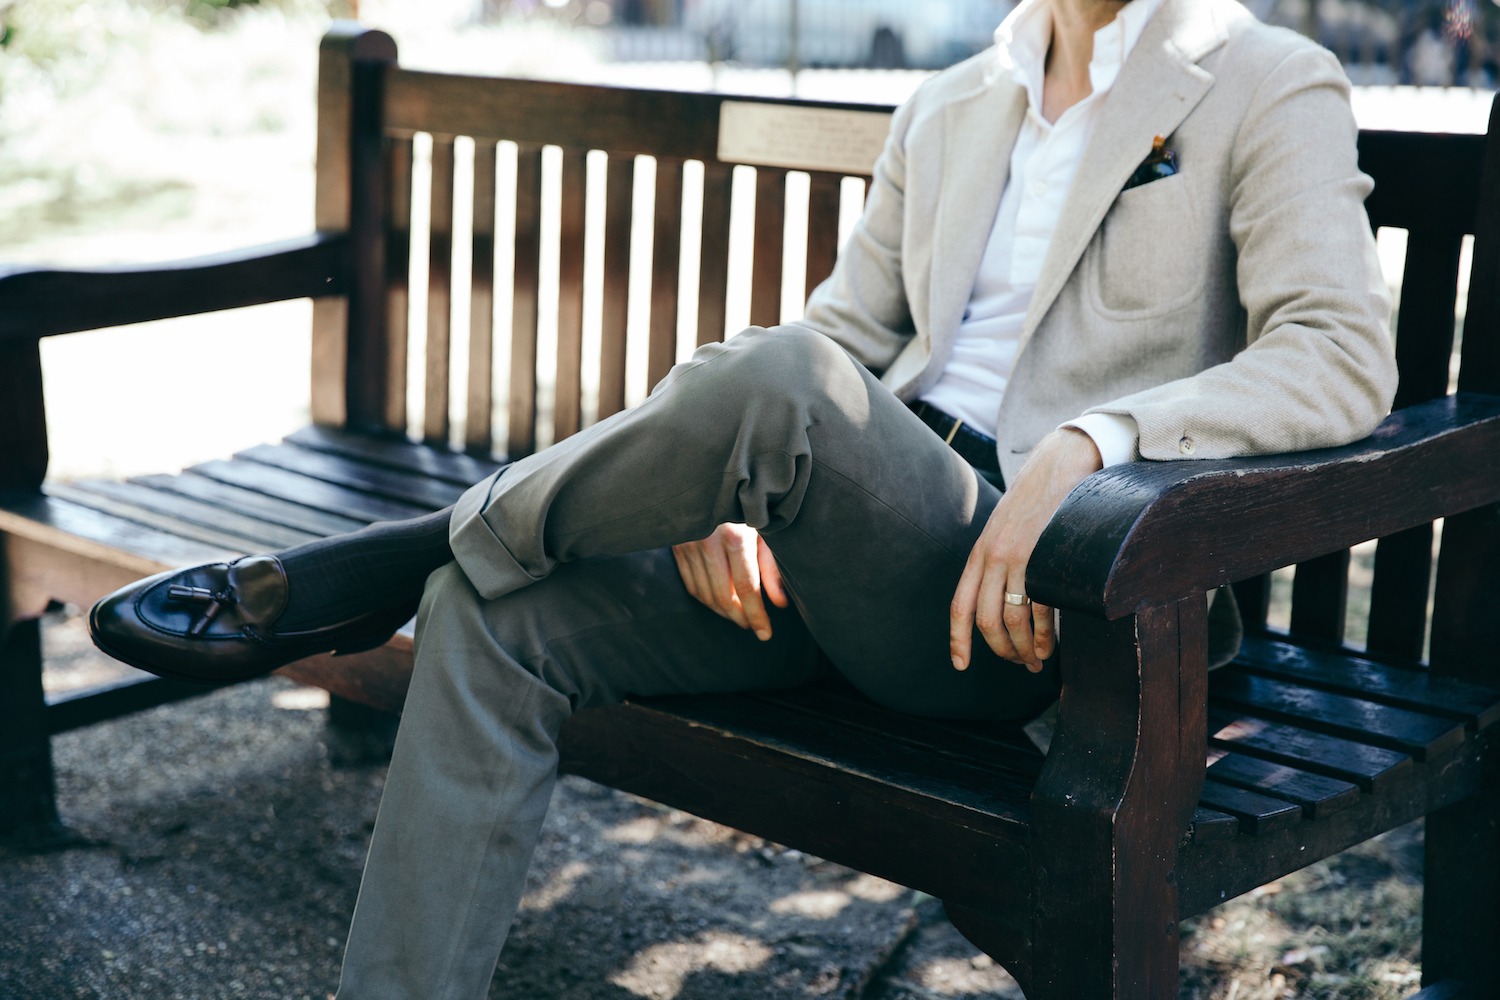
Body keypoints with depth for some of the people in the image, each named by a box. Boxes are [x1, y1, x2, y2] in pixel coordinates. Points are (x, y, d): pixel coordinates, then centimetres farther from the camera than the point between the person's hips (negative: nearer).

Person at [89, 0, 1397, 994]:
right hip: (841, 562, 6)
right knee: (497, 620, -15)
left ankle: (383, 568, -10)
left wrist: (1088, 438, -27)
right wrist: (714, 494, -4)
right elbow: (841, 334, 16)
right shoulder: (948, 111, 20)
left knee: (778, 385, -33)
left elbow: (1346, 354, -12)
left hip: (1026, 596, -6)